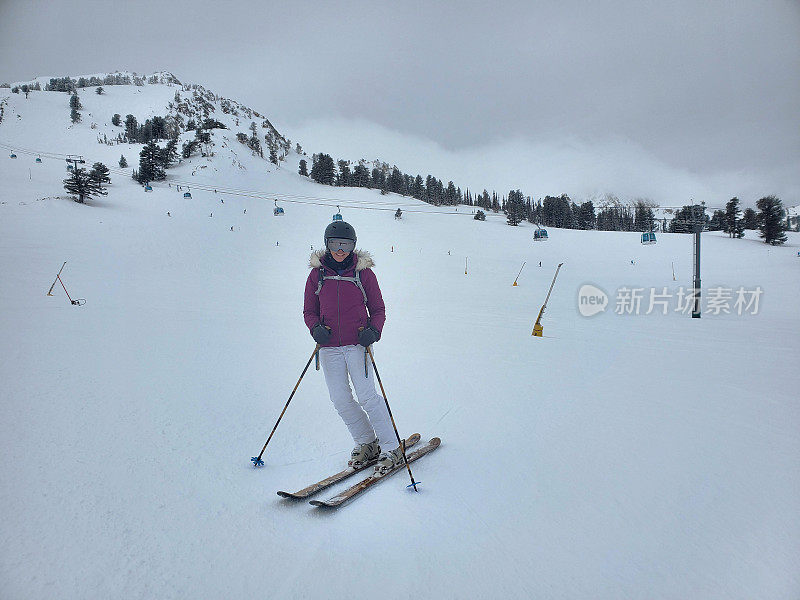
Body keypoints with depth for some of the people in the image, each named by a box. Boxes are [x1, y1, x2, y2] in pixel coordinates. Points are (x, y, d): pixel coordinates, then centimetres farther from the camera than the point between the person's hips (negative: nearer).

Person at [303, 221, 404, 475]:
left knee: (367, 396, -10)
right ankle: (366, 443, 22)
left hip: (357, 344, -3)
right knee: (340, 400, 2)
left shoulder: (363, 273, 1)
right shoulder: (317, 274, 6)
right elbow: (309, 311, 13)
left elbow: (378, 309, 6)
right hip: (329, 347, 3)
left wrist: (373, 330, -13)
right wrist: (316, 328, -7)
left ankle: (392, 449, 2)